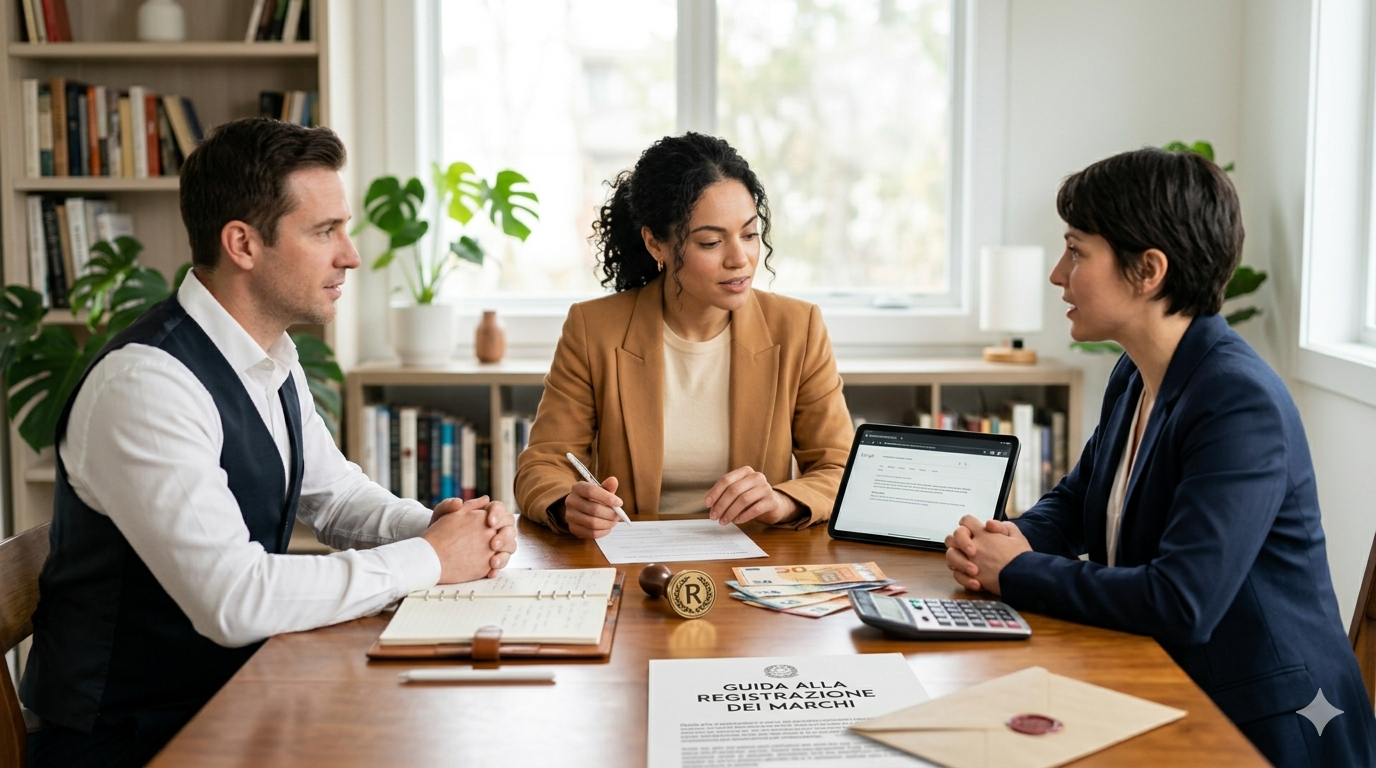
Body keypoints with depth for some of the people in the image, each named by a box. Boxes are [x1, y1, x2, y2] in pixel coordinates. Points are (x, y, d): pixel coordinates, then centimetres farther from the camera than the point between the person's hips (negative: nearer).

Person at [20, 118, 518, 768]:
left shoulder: (272, 359, 5)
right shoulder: (146, 384, -24)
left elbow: (334, 492, 17)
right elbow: (233, 601, -30)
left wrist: (438, 526, -3)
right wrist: (427, 558, -20)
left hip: (235, 691, 8)